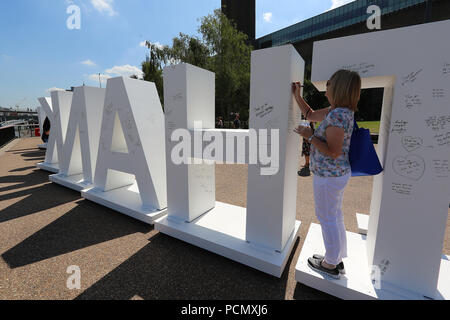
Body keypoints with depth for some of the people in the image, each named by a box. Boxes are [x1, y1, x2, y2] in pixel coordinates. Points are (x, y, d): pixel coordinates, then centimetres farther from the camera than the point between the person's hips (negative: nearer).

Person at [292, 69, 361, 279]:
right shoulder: (338, 110, 7)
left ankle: (331, 265, 27)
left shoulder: (337, 115, -24)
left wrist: (310, 137, -19)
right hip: (339, 173, 10)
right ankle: (337, 259, 38)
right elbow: (310, 115, 20)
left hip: (328, 176, -10)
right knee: (335, 215, 20)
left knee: (326, 218, 6)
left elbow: (334, 152, -27)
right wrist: (297, 96, 17)